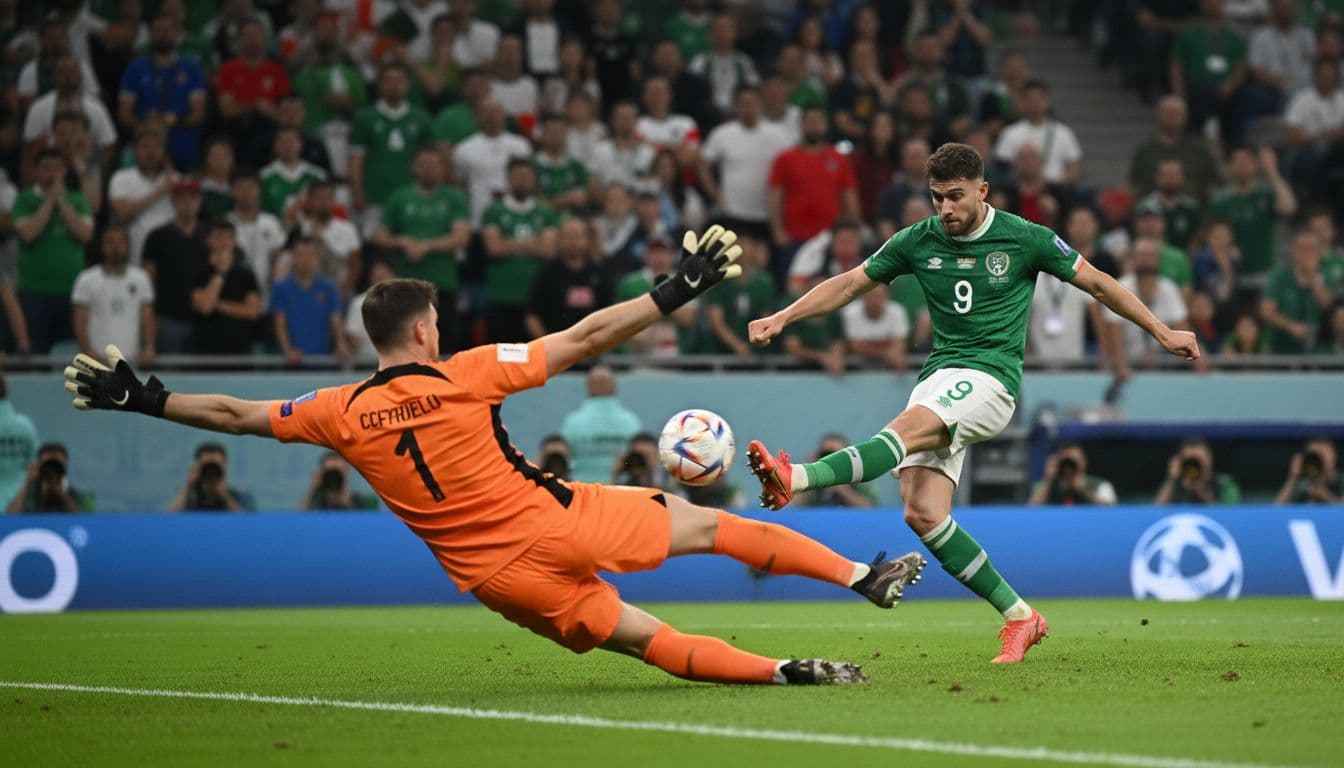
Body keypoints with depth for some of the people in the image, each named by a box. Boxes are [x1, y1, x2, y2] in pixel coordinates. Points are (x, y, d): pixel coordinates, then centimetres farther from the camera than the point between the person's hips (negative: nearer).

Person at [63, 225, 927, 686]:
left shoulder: (343, 413, 0)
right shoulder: (467, 373, -6)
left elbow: (236, 413, 7)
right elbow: (584, 339, -5)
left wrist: (143, 399, 19)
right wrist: (676, 292, 1)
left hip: (496, 576, 2)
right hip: (559, 524, -2)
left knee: (640, 637, 11)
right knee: (703, 522, 13)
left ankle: (781, 672, -3)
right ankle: (865, 575, 16)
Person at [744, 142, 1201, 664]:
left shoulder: (1024, 239, 0)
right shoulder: (918, 242, 8)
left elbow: (1098, 284, 10)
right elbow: (849, 284, 14)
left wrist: (1163, 332, 13)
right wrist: (781, 318, 3)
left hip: (989, 380, -5)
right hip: (937, 380, 5)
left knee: (906, 428, -33)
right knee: (923, 515, -10)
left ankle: (794, 480, -53)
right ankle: (1018, 616, 0)